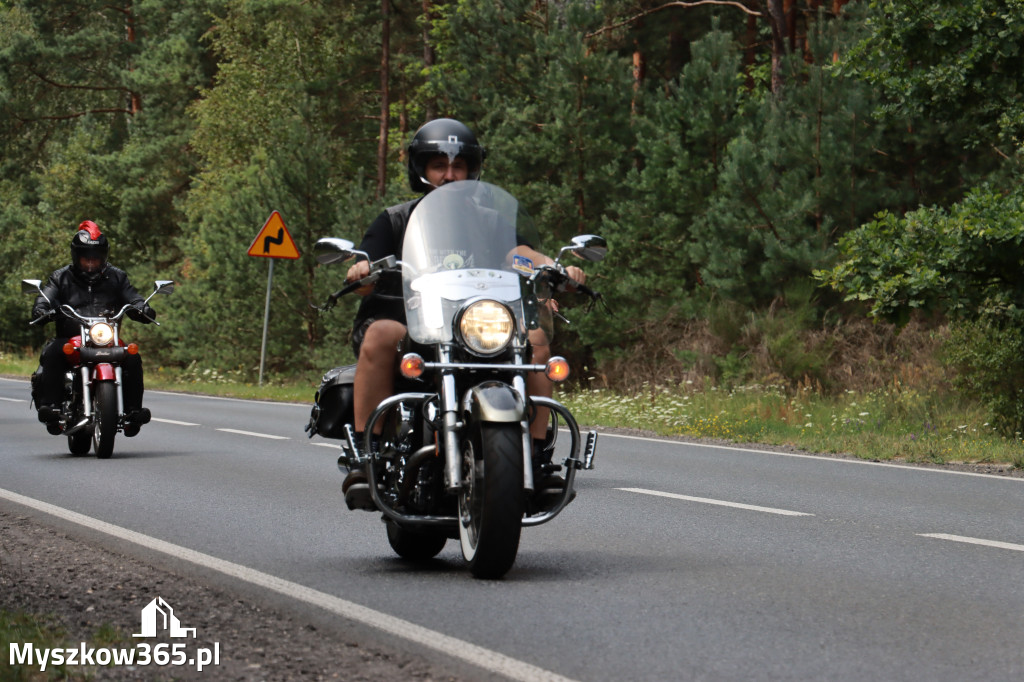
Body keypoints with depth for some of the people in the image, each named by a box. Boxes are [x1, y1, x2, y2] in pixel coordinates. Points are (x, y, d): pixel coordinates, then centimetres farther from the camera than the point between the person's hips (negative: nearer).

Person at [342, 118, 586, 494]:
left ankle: (535, 456, -18)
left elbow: (518, 252, -2)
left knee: (535, 339, -21)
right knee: (382, 335, -35)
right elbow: (363, 283, -1)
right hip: (403, 318, -2)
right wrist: (361, 270, -27)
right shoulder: (395, 220, 13)